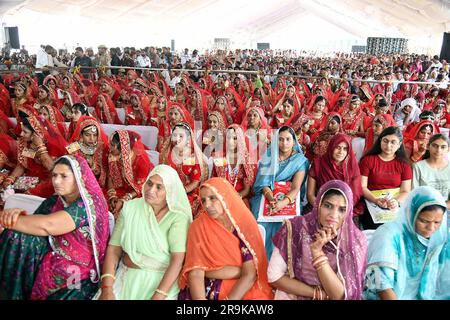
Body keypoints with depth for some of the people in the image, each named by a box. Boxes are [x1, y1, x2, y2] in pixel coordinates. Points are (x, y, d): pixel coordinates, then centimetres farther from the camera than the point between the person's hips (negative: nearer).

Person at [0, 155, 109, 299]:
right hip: (53, 262, 6)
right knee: (16, 235, -9)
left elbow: (46, 226, -26)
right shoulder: (53, 201, 6)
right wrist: (14, 214, -20)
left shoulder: (90, 203, -17)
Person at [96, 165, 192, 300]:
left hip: (161, 280, -3)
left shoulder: (178, 217, -10)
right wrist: (107, 288, -12)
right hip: (126, 277, 3)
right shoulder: (130, 208, 0)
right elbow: (113, 249, -1)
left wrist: (158, 296, -24)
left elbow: (177, 260, -16)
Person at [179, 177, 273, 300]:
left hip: (244, 291, 0)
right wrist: (199, 298, -25)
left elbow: (250, 275, -12)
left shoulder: (245, 225, -7)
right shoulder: (198, 226, -3)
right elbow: (195, 272, -9)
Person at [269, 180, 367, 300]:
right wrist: (318, 293, -11)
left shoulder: (356, 241, -9)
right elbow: (274, 276, -10)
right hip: (292, 295, -1)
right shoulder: (295, 228, -13)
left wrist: (317, 251, -23)